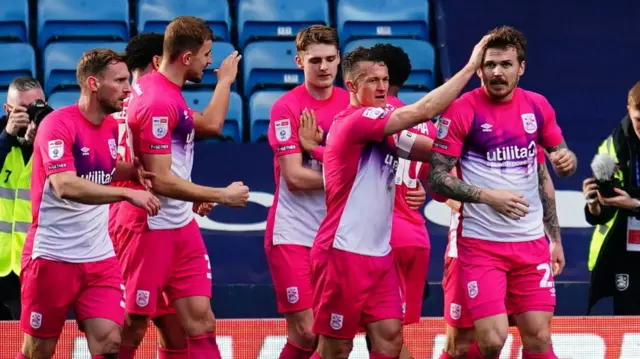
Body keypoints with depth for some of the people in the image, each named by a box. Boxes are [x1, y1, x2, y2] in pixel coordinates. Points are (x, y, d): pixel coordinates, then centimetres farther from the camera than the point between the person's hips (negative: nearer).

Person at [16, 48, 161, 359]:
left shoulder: (111, 127, 6)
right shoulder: (58, 124, -16)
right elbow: (66, 187, -29)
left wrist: (135, 171, 4)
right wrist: (127, 193, -35)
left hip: (99, 257, 6)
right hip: (52, 257, -6)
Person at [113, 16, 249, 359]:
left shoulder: (165, 90, 9)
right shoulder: (158, 102, -22)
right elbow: (161, 180, -23)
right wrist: (223, 196, -15)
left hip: (181, 226, 10)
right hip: (151, 228, -10)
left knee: (202, 323, 5)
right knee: (132, 330, 0)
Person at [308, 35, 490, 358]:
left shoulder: (379, 129, 15)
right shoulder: (355, 121, -14)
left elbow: (429, 149, 13)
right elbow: (423, 111, -21)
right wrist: (471, 66, -17)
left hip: (378, 254, 9)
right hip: (344, 253, -9)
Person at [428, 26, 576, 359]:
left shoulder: (537, 106, 3)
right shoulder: (462, 110, -10)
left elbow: (559, 154, 19)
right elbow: (436, 179, -10)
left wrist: (566, 160, -5)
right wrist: (489, 197, -21)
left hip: (531, 242, 4)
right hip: (481, 242, -4)